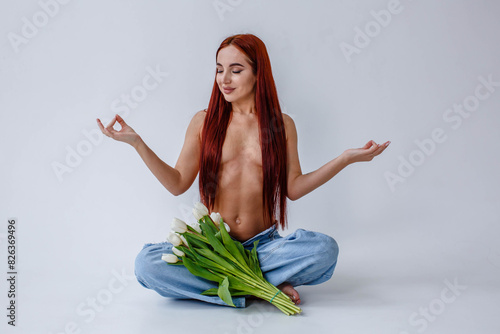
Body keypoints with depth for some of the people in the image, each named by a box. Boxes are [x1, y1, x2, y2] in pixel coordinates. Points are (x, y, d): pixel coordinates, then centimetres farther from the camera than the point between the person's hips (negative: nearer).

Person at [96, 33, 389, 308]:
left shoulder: (282, 125, 5)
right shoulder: (204, 122, 5)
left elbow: (293, 188, 5)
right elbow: (178, 184, 3)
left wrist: (346, 158, 1)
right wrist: (137, 142, -5)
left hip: (263, 244, 0)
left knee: (324, 249, -28)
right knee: (147, 263, -27)